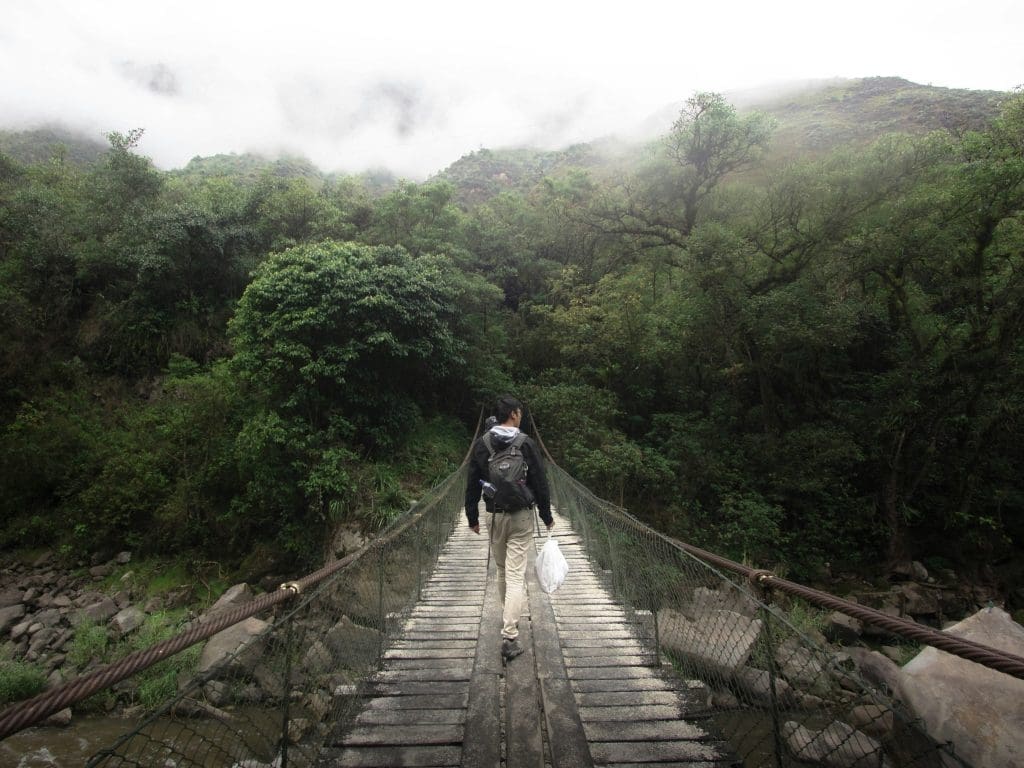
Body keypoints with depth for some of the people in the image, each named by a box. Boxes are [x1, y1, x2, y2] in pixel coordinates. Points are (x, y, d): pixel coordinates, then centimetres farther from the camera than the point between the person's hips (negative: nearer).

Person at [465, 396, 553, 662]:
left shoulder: (481, 444, -1)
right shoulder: (526, 444, -9)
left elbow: (472, 485, 2)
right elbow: (540, 483, -6)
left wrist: (472, 517, 11)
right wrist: (547, 516, 5)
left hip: (495, 516, 3)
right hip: (522, 516, -3)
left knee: (502, 570, 21)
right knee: (516, 575, -2)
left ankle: (508, 618, 37)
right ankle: (509, 637, -6)